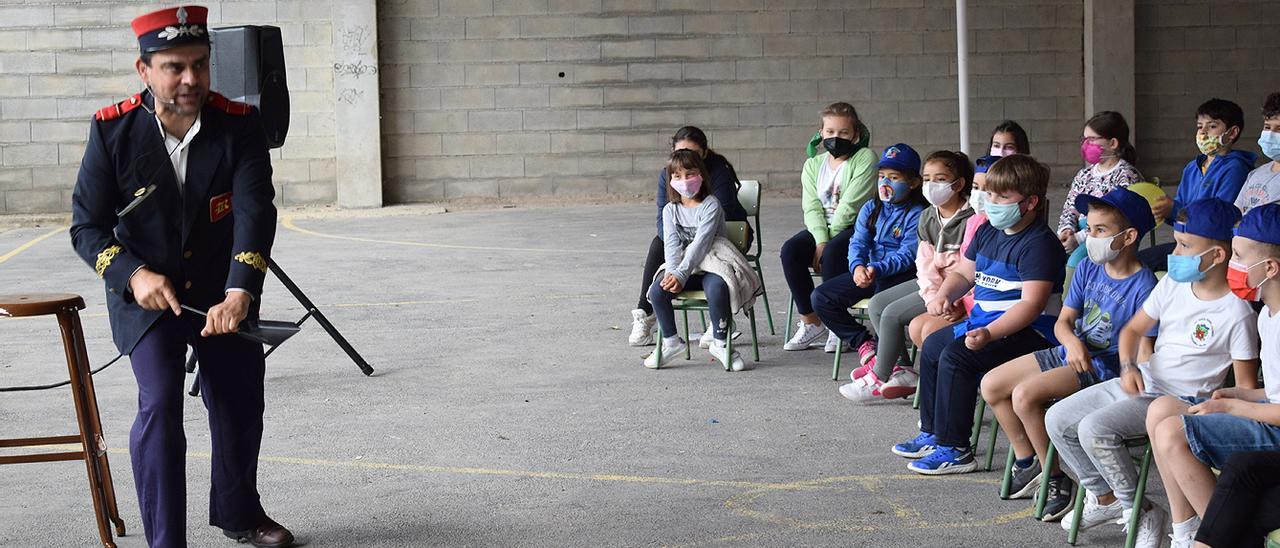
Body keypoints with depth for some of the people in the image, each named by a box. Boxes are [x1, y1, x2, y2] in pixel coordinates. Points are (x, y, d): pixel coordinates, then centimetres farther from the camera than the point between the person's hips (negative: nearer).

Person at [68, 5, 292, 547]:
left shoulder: (239, 126, -14)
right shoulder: (113, 130, -14)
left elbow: (255, 214, -24)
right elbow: (87, 225, -9)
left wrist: (240, 293, -39)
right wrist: (133, 274, -26)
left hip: (223, 294, 2)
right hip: (145, 295, -2)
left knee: (241, 406, 13)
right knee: (159, 404, -18)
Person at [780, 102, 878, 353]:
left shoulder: (865, 159, -4)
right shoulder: (813, 165, 13)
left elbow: (849, 207, -13)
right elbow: (812, 208, 0)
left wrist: (828, 242, -16)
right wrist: (820, 240, -18)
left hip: (855, 228, -5)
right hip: (820, 229, 5)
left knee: (833, 253, -36)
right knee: (790, 250, -24)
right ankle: (811, 323, -17)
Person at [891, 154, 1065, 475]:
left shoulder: (1039, 244, -20)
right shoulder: (988, 232, 10)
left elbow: (1031, 303, -29)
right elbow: (964, 273, 21)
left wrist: (990, 333, -39)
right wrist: (944, 295, -2)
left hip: (1028, 330, -11)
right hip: (984, 320, 11)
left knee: (955, 357, -25)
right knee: (933, 345, 18)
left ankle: (954, 450, -15)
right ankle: (932, 433, 28)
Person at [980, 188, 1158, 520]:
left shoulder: (1143, 287, -19)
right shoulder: (1088, 269, 4)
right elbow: (1064, 320, 7)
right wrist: (1072, 342, -14)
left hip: (1106, 369, -9)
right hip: (1071, 354, 9)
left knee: (1025, 394, -27)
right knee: (991, 385, 6)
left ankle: (1057, 479, -10)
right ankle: (1028, 465, 16)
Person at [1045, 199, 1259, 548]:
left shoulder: (1236, 313, -16)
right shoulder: (1173, 284, 4)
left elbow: (1245, 387, -13)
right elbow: (1133, 329, 13)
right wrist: (1129, 366, -6)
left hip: (1178, 400, -8)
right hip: (1139, 384, 8)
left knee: (1095, 429, -28)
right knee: (1058, 420, 3)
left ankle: (1141, 513, -10)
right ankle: (1105, 497, 16)